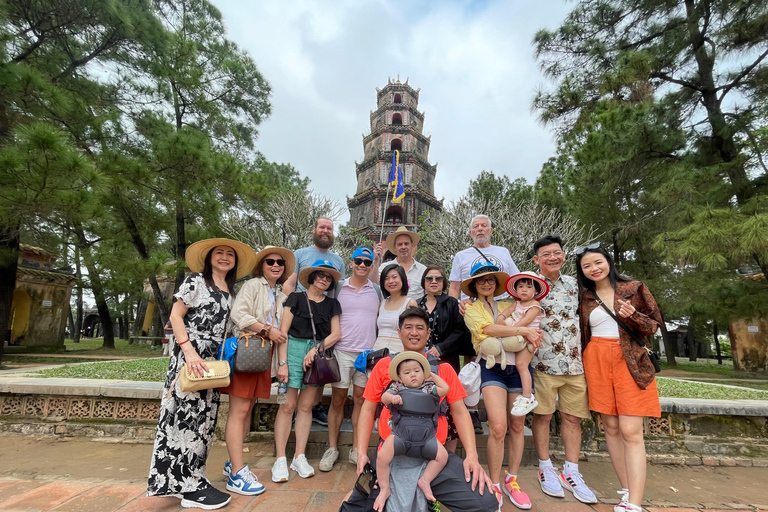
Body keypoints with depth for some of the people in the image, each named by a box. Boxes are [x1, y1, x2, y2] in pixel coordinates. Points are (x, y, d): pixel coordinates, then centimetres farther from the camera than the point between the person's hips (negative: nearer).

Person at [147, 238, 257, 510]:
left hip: (213, 360, 7)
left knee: (204, 418, 10)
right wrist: (189, 351, -18)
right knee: (186, 416, -3)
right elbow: (175, 316, -9)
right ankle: (189, 486, 7)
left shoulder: (231, 291, 13)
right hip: (189, 356, -7)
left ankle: (191, 479, 22)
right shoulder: (196, 280, -5)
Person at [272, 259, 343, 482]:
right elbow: (283, 331, -2)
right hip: (294, 350, -2)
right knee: (288, 405, -3)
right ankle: (280, 460, 7)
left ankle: (300, 457, 17)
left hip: (319, 354, 3)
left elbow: (336, 334, 5)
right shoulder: (296, 298, 3)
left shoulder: (332, 304, 12)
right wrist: (282, 362, -9)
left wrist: (316, 349, -10)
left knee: (306, 406, 7)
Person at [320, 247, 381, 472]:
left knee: (360, 399, 8)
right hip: (342, 350, -1)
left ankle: (356, 449, 21)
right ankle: (332, 449, 20)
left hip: (368, 352, 1)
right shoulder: (338, 288, 3)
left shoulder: (377, 290, 7)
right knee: (338, 399, 6)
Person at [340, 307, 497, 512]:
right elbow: (368, 410, 8)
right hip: (390, 455, 0)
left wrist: (472, 456, -5)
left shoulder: (443, 369, 8)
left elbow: (460, 412, 8)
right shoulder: (384, 365, 7)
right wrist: (361, 452, -3)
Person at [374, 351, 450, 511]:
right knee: (382, 457, -21)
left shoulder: (429, 388, 13)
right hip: (400, 433, -2)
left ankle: (425, 480, 8)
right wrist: (392, 397, -23)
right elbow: (383, 397, -1)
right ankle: (384, 489, 3)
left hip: (426, 436, 2)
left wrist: (433, 376, 13)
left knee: (442, 456, -12)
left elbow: (445, 389, 4)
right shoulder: (397, 388, 9)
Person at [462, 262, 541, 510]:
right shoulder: (471, 308, 8)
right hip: (492, 367, -3)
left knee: (517, 426, 7)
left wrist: (528, 336, -11)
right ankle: (494, 486, 5)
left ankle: (511, 481, 25)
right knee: (498, 427, -15)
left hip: (517, 366, 3)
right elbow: (487, 328, -11)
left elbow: (530, 334, 11)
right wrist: (522, 330, -15)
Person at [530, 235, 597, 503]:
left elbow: (582, 317, 20)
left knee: (573, 417, 11)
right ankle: (546, 468, 22)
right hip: (544, 362, -4)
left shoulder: (573, 283, 11)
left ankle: (571, 471, 25)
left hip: (575, 362, 5)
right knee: (542, 415, 5)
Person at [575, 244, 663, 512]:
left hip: (631, 362, -2)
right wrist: (586, 365, 3)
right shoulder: (584, 297, 6)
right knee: (611, 428, 7)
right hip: (597, 363, 3)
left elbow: (656, 323, 3)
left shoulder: (634, 288, 0)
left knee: (630, 431, -7)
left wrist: (633, 316, -16)